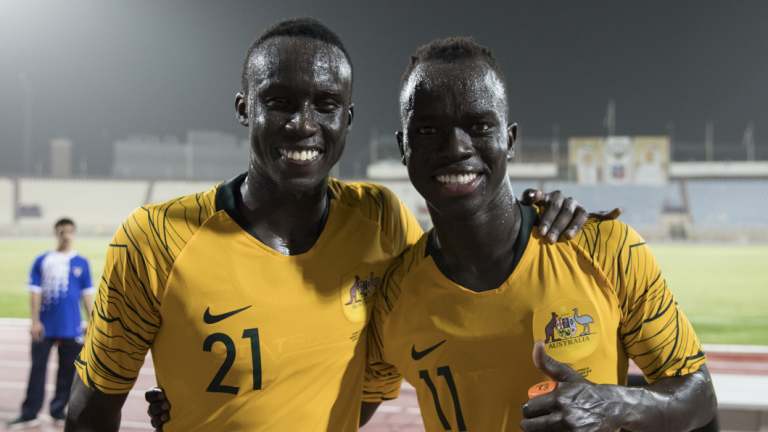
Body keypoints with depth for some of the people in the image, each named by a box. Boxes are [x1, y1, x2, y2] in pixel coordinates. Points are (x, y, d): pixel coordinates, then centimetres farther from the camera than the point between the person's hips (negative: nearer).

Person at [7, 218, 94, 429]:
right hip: (44, 327, -1)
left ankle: (58, 412, 18)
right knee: (38, 369, -1)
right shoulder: (42, 261, 2)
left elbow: (87, 294, 7)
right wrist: (35, 321, -8)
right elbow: (35, 292, 0)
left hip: (71, 328, 1)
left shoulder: (81, 263, 4)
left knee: (67, 370, 7)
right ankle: (29, 414, 3)